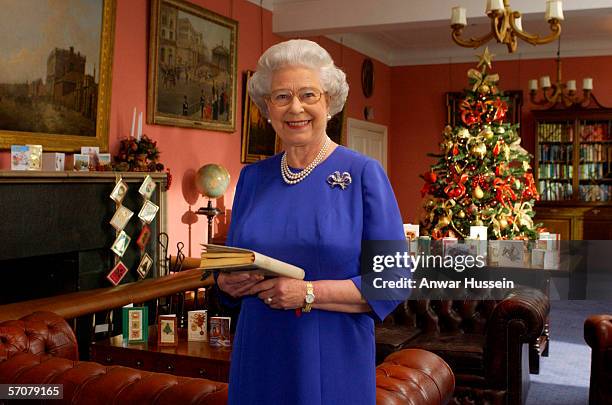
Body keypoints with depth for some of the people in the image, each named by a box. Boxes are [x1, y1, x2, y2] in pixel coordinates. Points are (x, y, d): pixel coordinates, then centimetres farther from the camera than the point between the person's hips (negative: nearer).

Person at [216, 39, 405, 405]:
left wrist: (309, 293, -20)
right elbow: (230, 263, 14)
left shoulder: (364, 173, -8)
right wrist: (228, 283, -8)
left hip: (334, 364, -4)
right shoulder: (252, 177, 6)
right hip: (259, 359, 4)